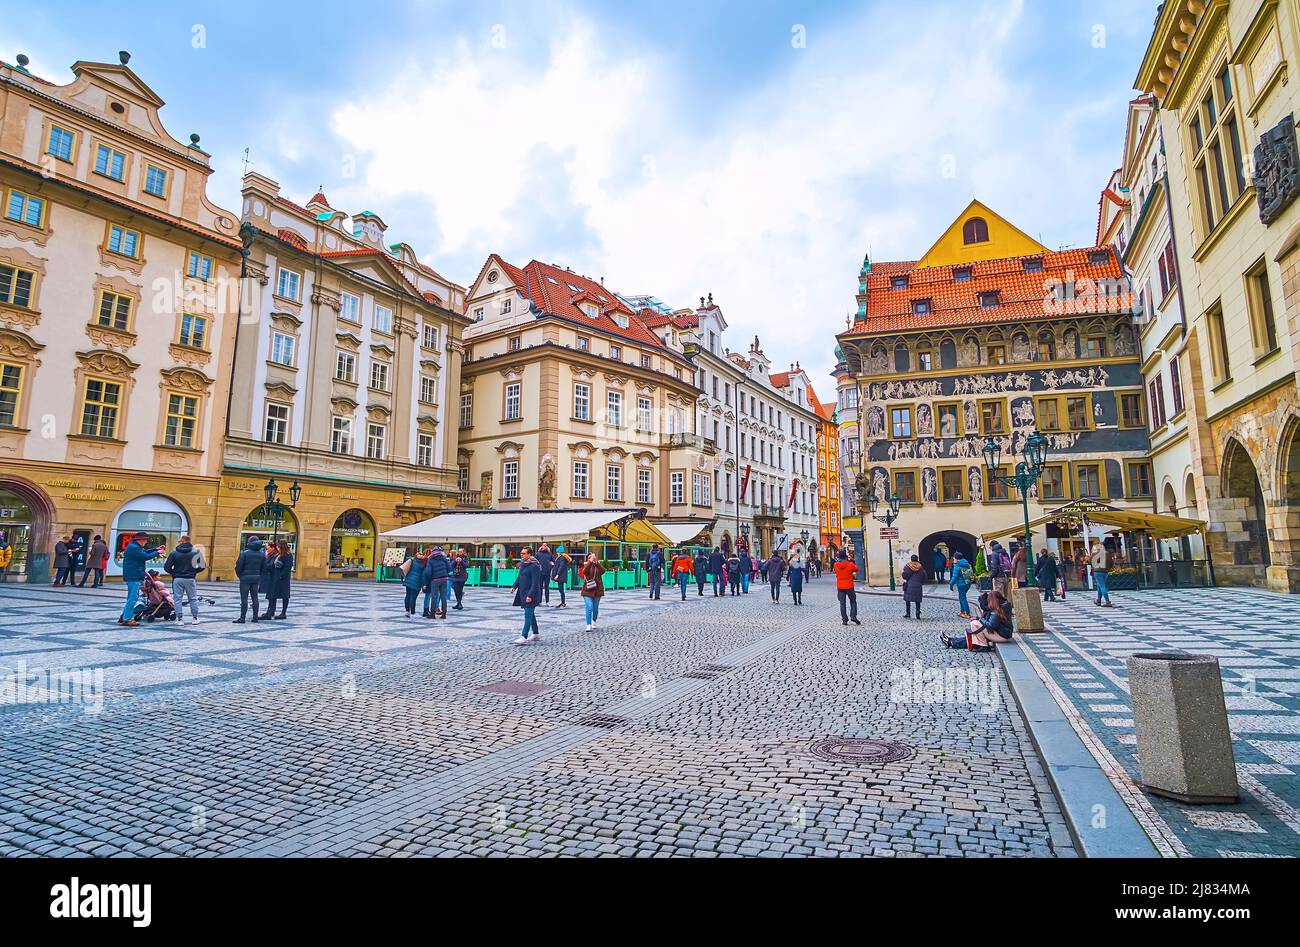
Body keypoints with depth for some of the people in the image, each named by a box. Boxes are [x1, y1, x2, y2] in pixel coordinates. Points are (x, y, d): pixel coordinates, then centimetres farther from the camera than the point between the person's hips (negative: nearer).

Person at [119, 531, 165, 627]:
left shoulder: (133, 546, 15)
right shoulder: (134, 548, -18)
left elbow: (144, 552, 22)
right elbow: (145, 557, -18)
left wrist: (156, 548, 17)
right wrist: (158, 553, -6)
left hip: (133, 577, 11)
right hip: (133, 577, -11)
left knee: (131, 598, 19)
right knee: (133, 598, -7)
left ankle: (123, 617, 25)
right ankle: (127, 619, -4)